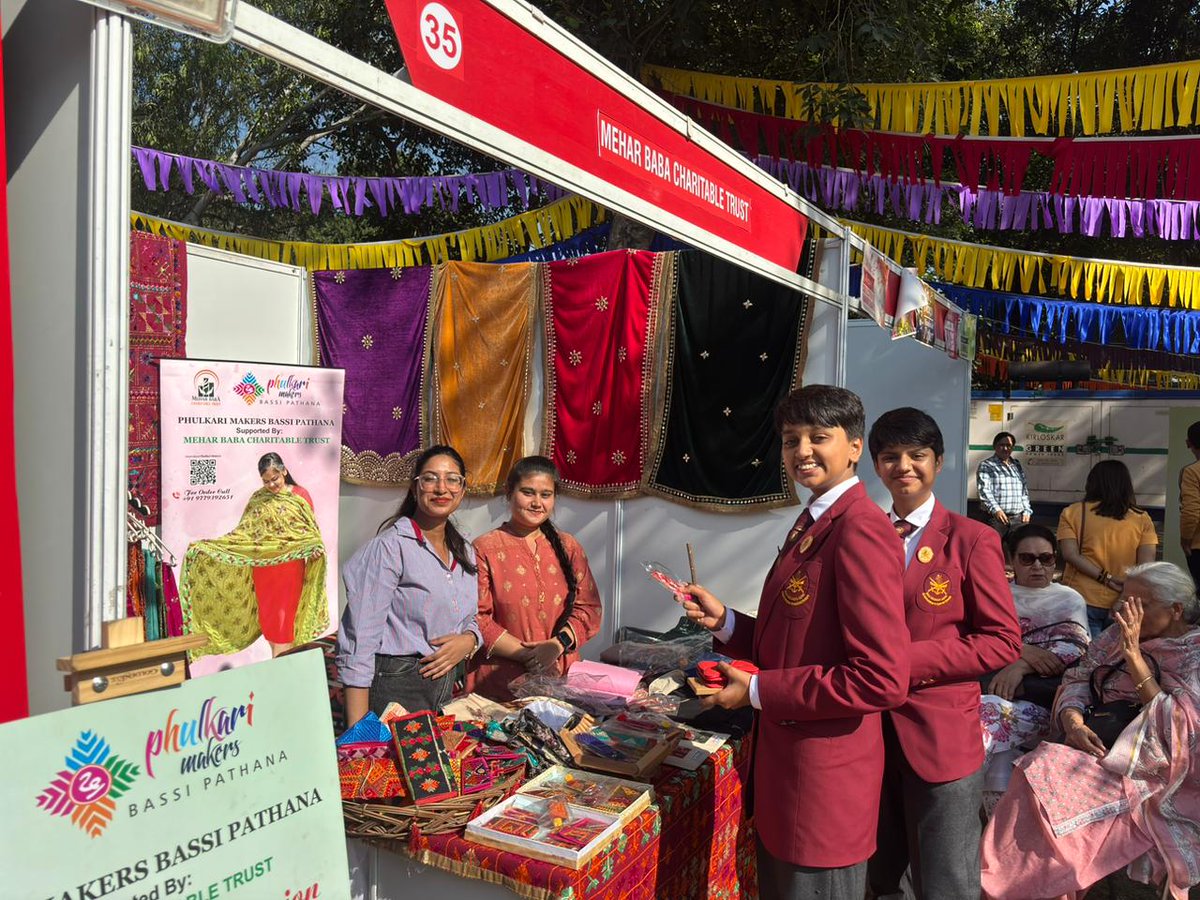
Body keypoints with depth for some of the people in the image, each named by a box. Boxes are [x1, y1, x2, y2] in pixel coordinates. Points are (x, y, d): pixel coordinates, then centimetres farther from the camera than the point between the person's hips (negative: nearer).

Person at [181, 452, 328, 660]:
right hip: (263, 569, 3)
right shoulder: (257, 499, 5)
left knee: (284, 614, -1)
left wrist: (315, 549, -21)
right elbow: (243, 532, 2)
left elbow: (311, 531, -2)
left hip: (290, 568, -3)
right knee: (267, 613, 8)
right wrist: (209, 545, -7)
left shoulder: (300, 495, -3)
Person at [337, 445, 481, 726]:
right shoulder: (389, 547, -12)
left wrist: (468, 640, -5)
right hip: (394, 688, -7)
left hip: (445, 687, 7)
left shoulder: (464, 552, 10)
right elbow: (360, 643, -16)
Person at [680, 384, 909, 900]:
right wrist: (724, 622, -1)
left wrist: (757, 692, -19)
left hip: (824, 777, -9)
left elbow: (883, 680, -26)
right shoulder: (812, 523, 9)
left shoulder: (860, 531, -22)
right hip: (784, 764, 9)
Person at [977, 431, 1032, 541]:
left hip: (1018, 518, 6)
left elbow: (1024, 491, 24)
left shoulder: (1017, 466, 20)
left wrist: (1026, 511, 12)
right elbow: (983, 490, -11)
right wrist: (995, 509, -23)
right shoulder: (986, 466, 0)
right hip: (996, 517, -6)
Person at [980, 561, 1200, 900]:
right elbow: (1076, 679, 10)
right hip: (1100, 748, 5)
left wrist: (1133, 653, -17)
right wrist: (1073, 720, -11)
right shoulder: (1117, 635, 13)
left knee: (1050, 773, -28)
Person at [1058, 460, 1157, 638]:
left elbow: (1070, 555, -9)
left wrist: (1106, 578, -10)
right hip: (1125, 605, 1)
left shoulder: (1072, 513, 2)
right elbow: (1146, 565, 0)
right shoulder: (1142, 519, 4)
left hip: (1083, 599, -1)